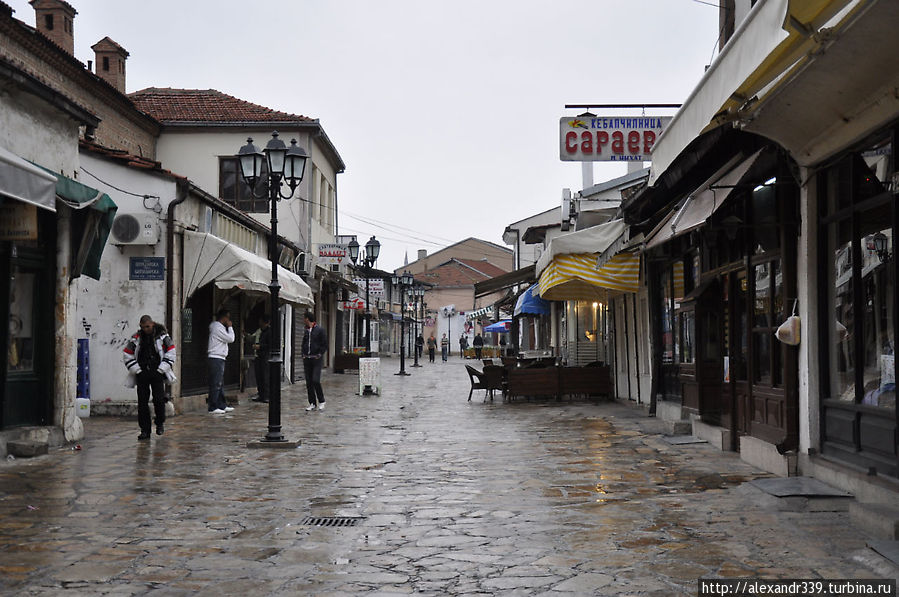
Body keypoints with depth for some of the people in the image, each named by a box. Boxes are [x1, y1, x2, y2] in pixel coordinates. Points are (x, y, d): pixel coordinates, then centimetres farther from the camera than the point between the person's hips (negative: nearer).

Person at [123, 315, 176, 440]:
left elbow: (171, 352, 4)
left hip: (157, 373, -2)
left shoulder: (162, 336, 1)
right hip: (142, 374, 2)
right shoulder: (136, 338, 5)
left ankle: (160, 423, 17)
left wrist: (162, 369, -2)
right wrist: (136, 370, 2)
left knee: (159, 399, -8)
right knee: (142, 402, 0)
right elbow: (127, 354, 10)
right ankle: (145, 430, 7)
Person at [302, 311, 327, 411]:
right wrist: (304, 354, 9)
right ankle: (312, 403, 11)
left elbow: (325, 345, -4)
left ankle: (321, 401, 1)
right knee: (309, 382, 4)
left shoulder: (320, 330, -4)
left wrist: (319, 354, -11)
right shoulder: (306, 331, 14)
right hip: (307, 359, 6)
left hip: (316, 359, -6)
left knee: (315, 380, -14)